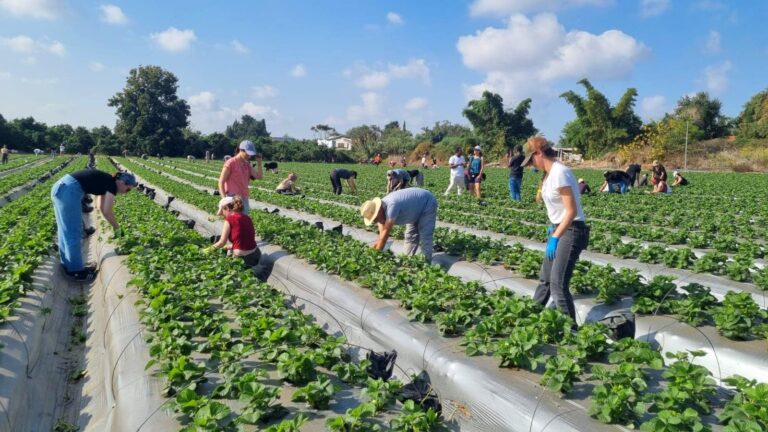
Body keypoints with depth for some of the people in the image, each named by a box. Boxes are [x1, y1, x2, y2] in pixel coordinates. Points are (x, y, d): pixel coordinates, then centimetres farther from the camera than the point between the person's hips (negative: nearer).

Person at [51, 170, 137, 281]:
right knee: (73, 233, 1)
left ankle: (68, 266, 30)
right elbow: (107, 212, -7)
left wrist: (114, 225, 30)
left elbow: (101, 207, 31)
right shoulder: (112, 184, -4)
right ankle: (77, 271, 11)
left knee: (66, 231, 18)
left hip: (60, 187, 10)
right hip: (68, 191, -10)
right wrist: (117, 228, 7)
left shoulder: (106, 182, 22)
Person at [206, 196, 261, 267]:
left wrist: (209, 249, 12)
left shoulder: (229, 219, -7)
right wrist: (231, 247, 24)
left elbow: (222, 242, -3)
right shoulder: (246, 217, 10)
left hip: (243, 258, -7)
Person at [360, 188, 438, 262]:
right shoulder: (380, 208, -12)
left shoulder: (391, 206, -39)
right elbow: (381, 236, -8)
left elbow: (385, 233, -35)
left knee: (424, 238, -11)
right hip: (417, 208, 8)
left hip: (427, 203, -8)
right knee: (410, 236, 11)